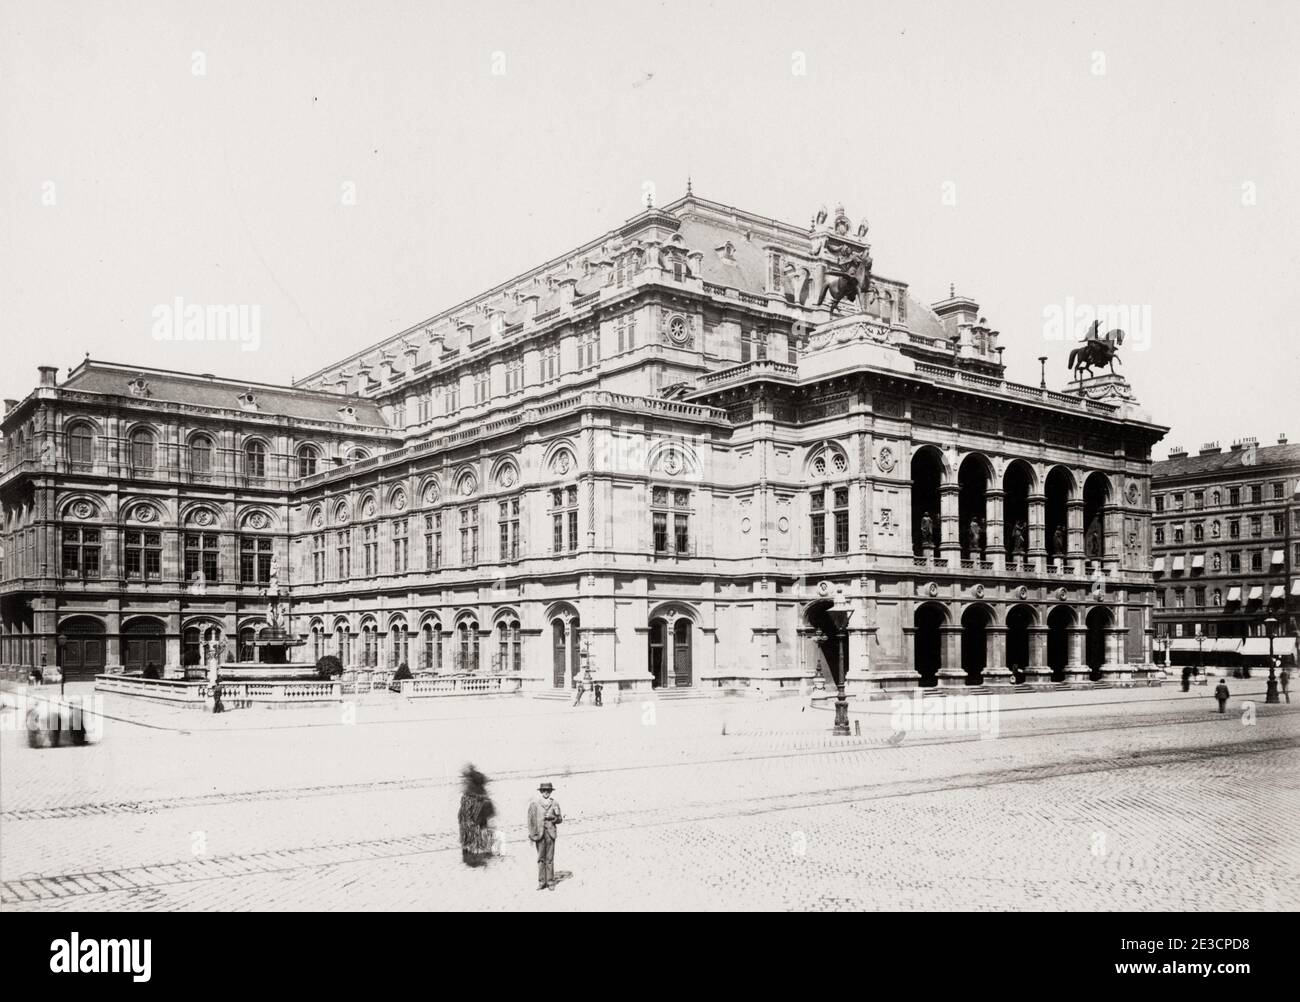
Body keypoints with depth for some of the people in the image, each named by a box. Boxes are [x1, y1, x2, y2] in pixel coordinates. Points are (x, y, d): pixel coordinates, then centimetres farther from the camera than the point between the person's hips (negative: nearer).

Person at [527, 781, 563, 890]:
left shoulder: (555, 803, 9)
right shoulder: (534, 802, 5)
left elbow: (559, 819, 12)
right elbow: (531, 819, 4)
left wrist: (552, 818, -8)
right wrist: (531, 833, -3)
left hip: (550, 832, 1)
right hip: (539, 832, -1)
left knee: (550, 858, 1)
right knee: (541, 858, 0)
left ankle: (550, 882, 6)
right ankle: (541, 882, 5)